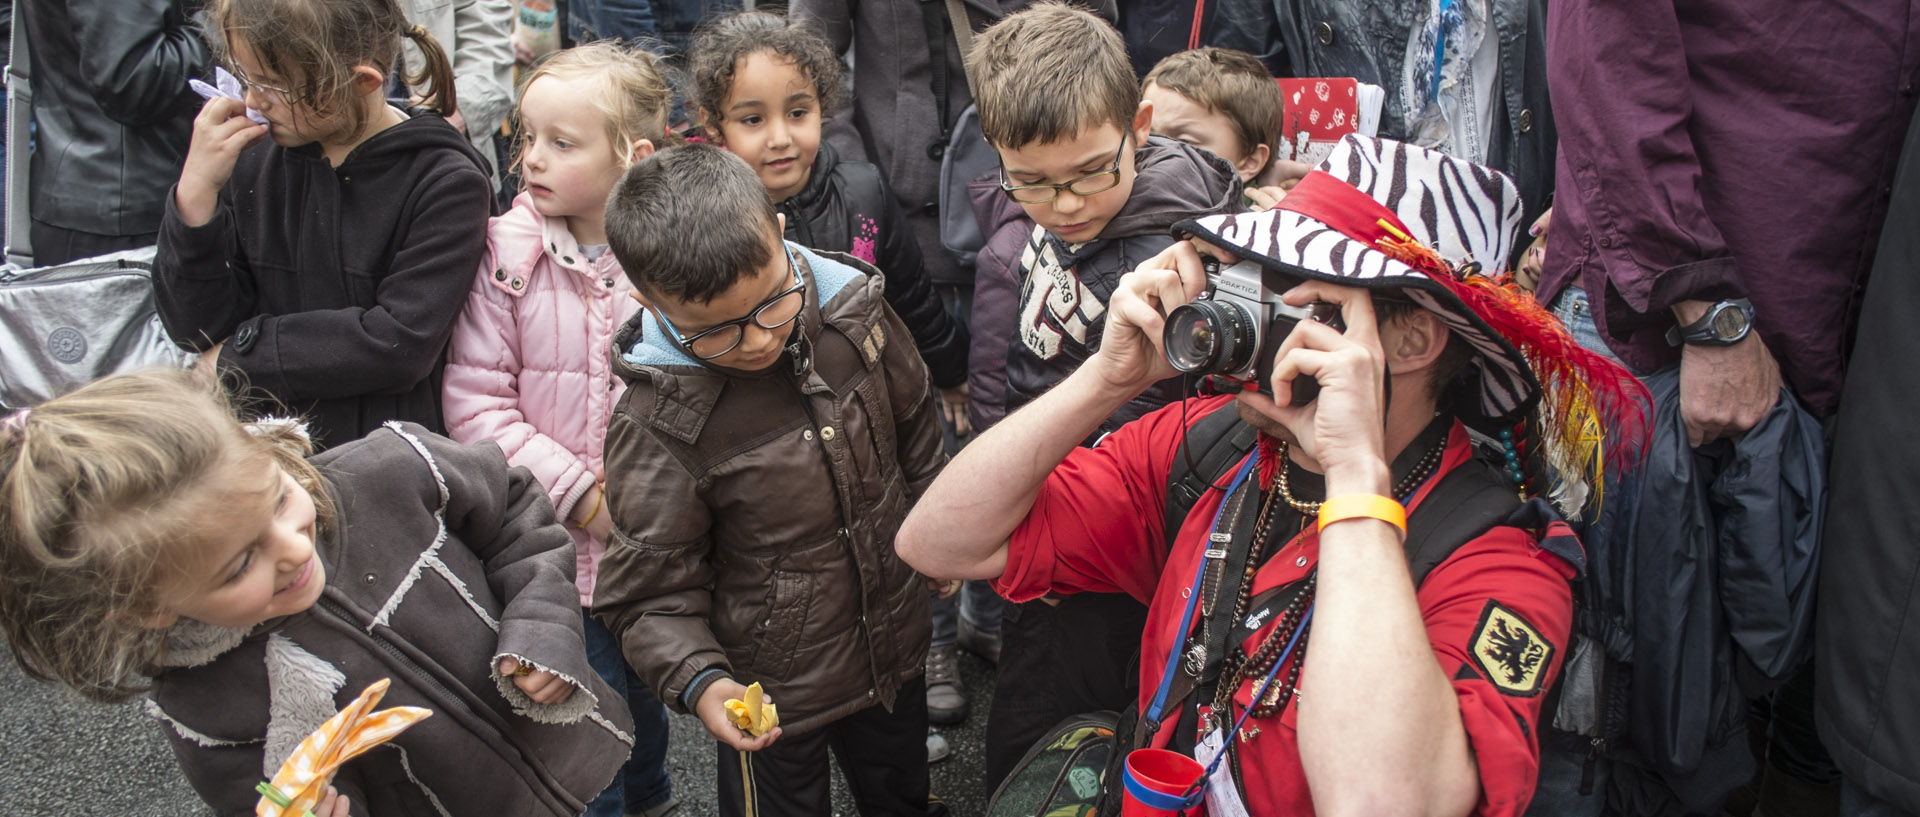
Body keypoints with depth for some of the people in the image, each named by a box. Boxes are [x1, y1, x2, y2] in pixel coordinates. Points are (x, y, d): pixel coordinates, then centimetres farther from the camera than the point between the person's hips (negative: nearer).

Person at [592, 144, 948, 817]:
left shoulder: (853, 311, -16)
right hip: (770, 693, -4)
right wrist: (699, 680, -35)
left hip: (895, 650, 5)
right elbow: (651, 589, -19)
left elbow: (913, 420, 4)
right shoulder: (656, 425, -29)